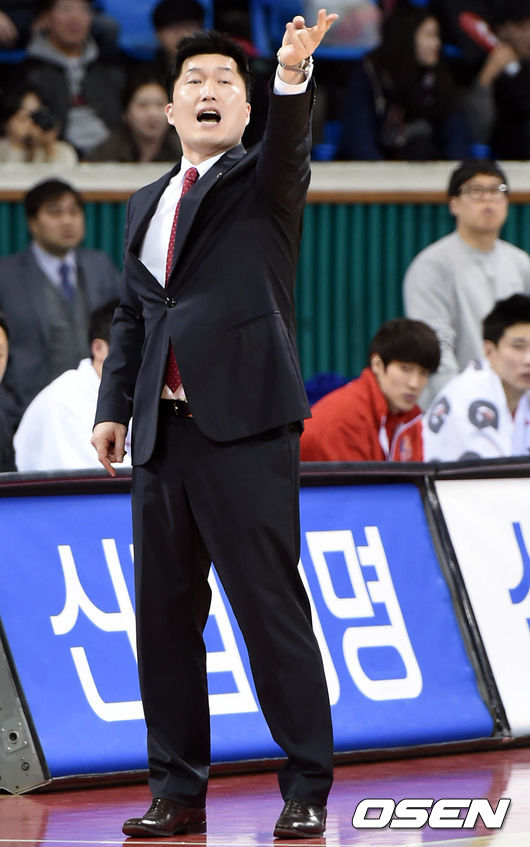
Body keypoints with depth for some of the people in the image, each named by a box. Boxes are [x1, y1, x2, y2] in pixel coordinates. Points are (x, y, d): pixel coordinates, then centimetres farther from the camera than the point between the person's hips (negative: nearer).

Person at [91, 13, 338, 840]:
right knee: (165, 613, 7)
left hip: (245, 428, -6)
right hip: (163, 432, 6)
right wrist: (114, 406, 12)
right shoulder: (147, 205, 19)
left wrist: (293, 74, -38)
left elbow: (288, 148, -20)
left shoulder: (262, 181, 3)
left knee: (271, 606, -7)